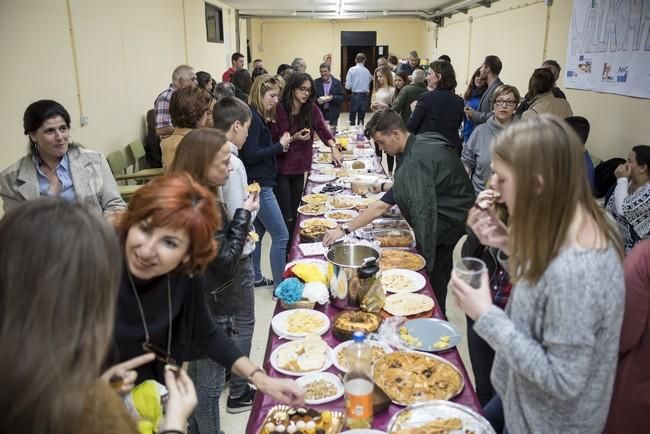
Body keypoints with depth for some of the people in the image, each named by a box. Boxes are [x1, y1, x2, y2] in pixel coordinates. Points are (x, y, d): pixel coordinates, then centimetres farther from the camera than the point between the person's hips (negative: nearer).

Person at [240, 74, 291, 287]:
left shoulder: (258, 117, 12)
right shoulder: (252, 118, -17)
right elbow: (250, 155, -21)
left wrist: (278, 145, 2)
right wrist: (280, 146, -15)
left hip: (258, 184, 10)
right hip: (258, 185, -10)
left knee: (257, 232, 18)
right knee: (281, 236, -4)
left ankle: (255, 277, 30)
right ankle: (280, 286, 5)